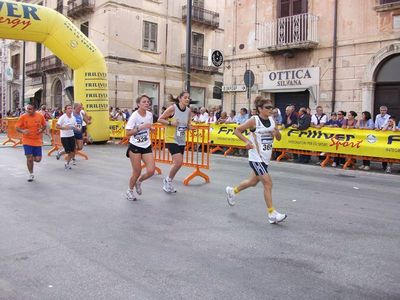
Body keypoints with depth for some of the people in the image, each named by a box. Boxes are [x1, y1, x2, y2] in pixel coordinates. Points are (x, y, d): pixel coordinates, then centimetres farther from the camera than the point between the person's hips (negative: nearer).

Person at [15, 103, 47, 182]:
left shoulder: (40, 116, -4)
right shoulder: (23, 117, -9)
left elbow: (44, 125, 12)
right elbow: (17, 127, -5)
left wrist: (42, 130, -8)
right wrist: (22, 131, -25)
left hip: (37, 141, 2)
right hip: (27, 141, -2)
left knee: (38, 159, 1)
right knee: (29, 158, -4)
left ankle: (33, 158, 39)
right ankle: (31, 174, 17)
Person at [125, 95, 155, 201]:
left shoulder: (150, 115, 1)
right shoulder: (134, 116, -16)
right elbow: (128, 133, -20)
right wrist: (141, 127, -27)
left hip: (147, 147, 5)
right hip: (135, 147, -5)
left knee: (151, 171, -6)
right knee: (137, 172, 0)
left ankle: (139, 182, 26)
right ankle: (130, 190, 28)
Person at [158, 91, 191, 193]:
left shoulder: (188, 110, 3)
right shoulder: (173, 108, -14)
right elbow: (160, 119, -8)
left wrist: (191, 127, -6)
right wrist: (170, 123, -21)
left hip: (181, 140, 6)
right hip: (171, 139, -6)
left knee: (177, 163, 11)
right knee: (179, 161, -17)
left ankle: (168, 182, 32)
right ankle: (168, 180, 8)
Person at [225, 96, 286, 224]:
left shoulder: (272, 120, 6)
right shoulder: (254, 120, -12)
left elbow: (279, 138, 13)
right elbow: (237, 130, -4)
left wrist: (276, 133, -10)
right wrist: (247, 141, -17)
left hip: (266, 157, 7)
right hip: (256, 157, -7)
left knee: (253, 181, 20)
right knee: (268, 183, -11)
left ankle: (232, 191, 45)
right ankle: (272, 214, -3)